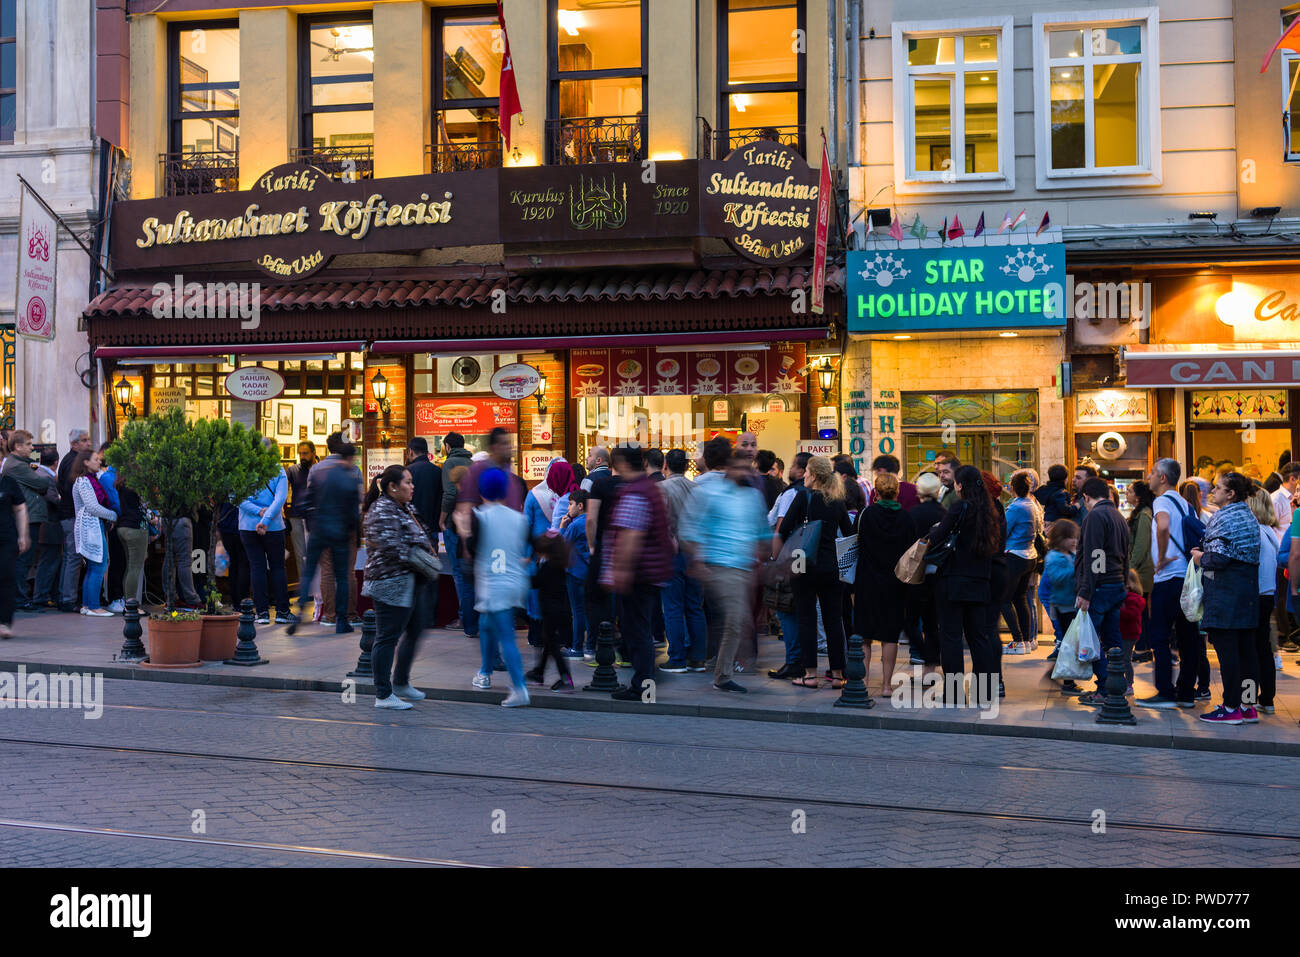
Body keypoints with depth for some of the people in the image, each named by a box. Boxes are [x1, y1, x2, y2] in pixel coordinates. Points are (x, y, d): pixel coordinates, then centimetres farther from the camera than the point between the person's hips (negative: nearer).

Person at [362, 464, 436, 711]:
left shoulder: (404, 508, 16)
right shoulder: (382, 510, -16)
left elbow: (419, 537, 28)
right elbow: (387, 545, -26)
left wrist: (427, 547, 7)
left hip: (408, 583, 11)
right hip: (390, 582, -11)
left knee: (415, 629, 18)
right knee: (388, 637, -4)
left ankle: (401, 682, 32)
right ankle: (383, 695, 4)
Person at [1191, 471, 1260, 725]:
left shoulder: (1223, 518, -12)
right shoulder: (1249, 516, 16)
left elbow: (1219, 558, -19)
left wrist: (1201, 557, 1)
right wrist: (1205, 553, 20)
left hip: (1226, 590, -9)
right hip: (1248, 589, 9)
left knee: (1226, 649, -6)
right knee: (1246, 648, 10)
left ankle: (1231, 708, -5)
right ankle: (1248, 706, 15)